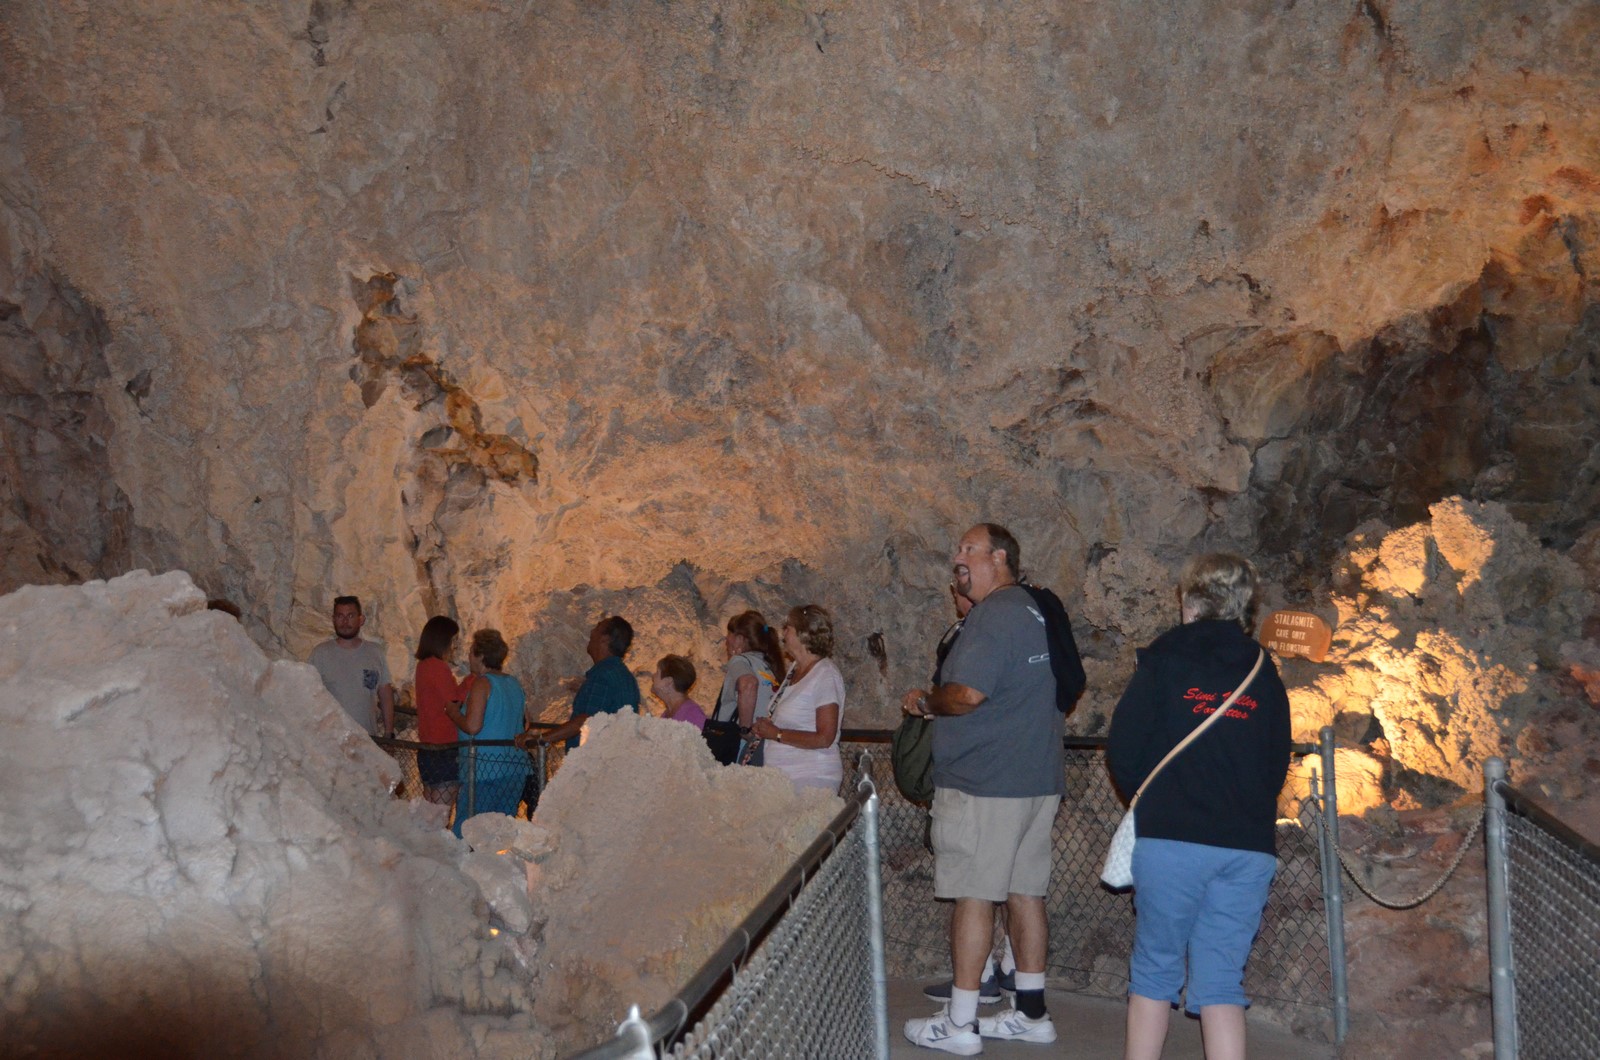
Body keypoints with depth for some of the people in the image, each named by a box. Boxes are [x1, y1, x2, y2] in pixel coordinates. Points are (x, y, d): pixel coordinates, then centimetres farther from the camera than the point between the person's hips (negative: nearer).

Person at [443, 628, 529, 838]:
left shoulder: (482, 683, -10)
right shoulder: (514, 684, 13)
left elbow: (472, 726, -17)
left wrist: (453, 712, -1)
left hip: (484, 769, -8)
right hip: (515, 768, 8)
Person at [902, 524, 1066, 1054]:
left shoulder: (994, 614, -15)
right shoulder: (1035, 610, 15)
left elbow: (968, 693, -25)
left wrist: (925, 701, -4)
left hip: (985, 785, -9)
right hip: (1037, 779, 9)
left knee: (973, 896, -2)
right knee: (1025, 892, 13)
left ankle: (959, 1024, 4)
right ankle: (1031, 1013, 21)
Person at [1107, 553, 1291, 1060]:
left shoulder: (1164, 660, 0)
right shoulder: (1265, 675, 11)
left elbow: (1124, 751, -3)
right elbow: (1277, 769, 14)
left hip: (1172, 841, -3)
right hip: (1250, 847, 3)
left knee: (1155, 969, 10)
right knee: (1221, 982, 8)